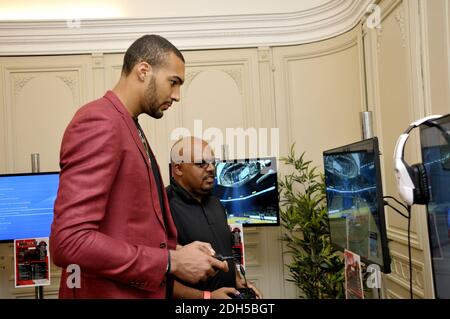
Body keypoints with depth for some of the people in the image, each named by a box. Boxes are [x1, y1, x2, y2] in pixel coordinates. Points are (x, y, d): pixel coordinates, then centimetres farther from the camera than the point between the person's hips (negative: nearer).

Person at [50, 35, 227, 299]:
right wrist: (172, 261, -21)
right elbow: (69, 242, -27)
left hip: (143, 289, 9)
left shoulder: (129, 127, 12)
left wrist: (177, 251, 0)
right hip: (111, 292, -9)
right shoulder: (99, 122, -18)